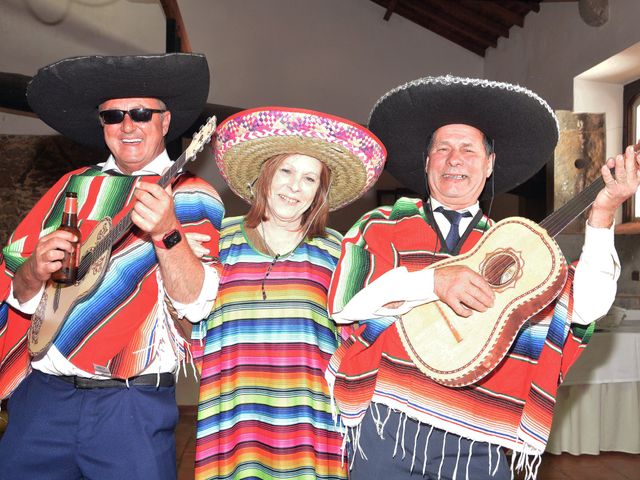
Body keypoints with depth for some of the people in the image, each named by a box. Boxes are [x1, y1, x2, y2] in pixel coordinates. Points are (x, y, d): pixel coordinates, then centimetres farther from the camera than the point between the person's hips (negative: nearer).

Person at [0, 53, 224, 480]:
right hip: (43, 394, 4)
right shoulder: (75, 186, 9)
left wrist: (167, 233, -28)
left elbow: (196, 304, -13)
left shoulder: (193, 198, -2)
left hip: (132, 408, -3)